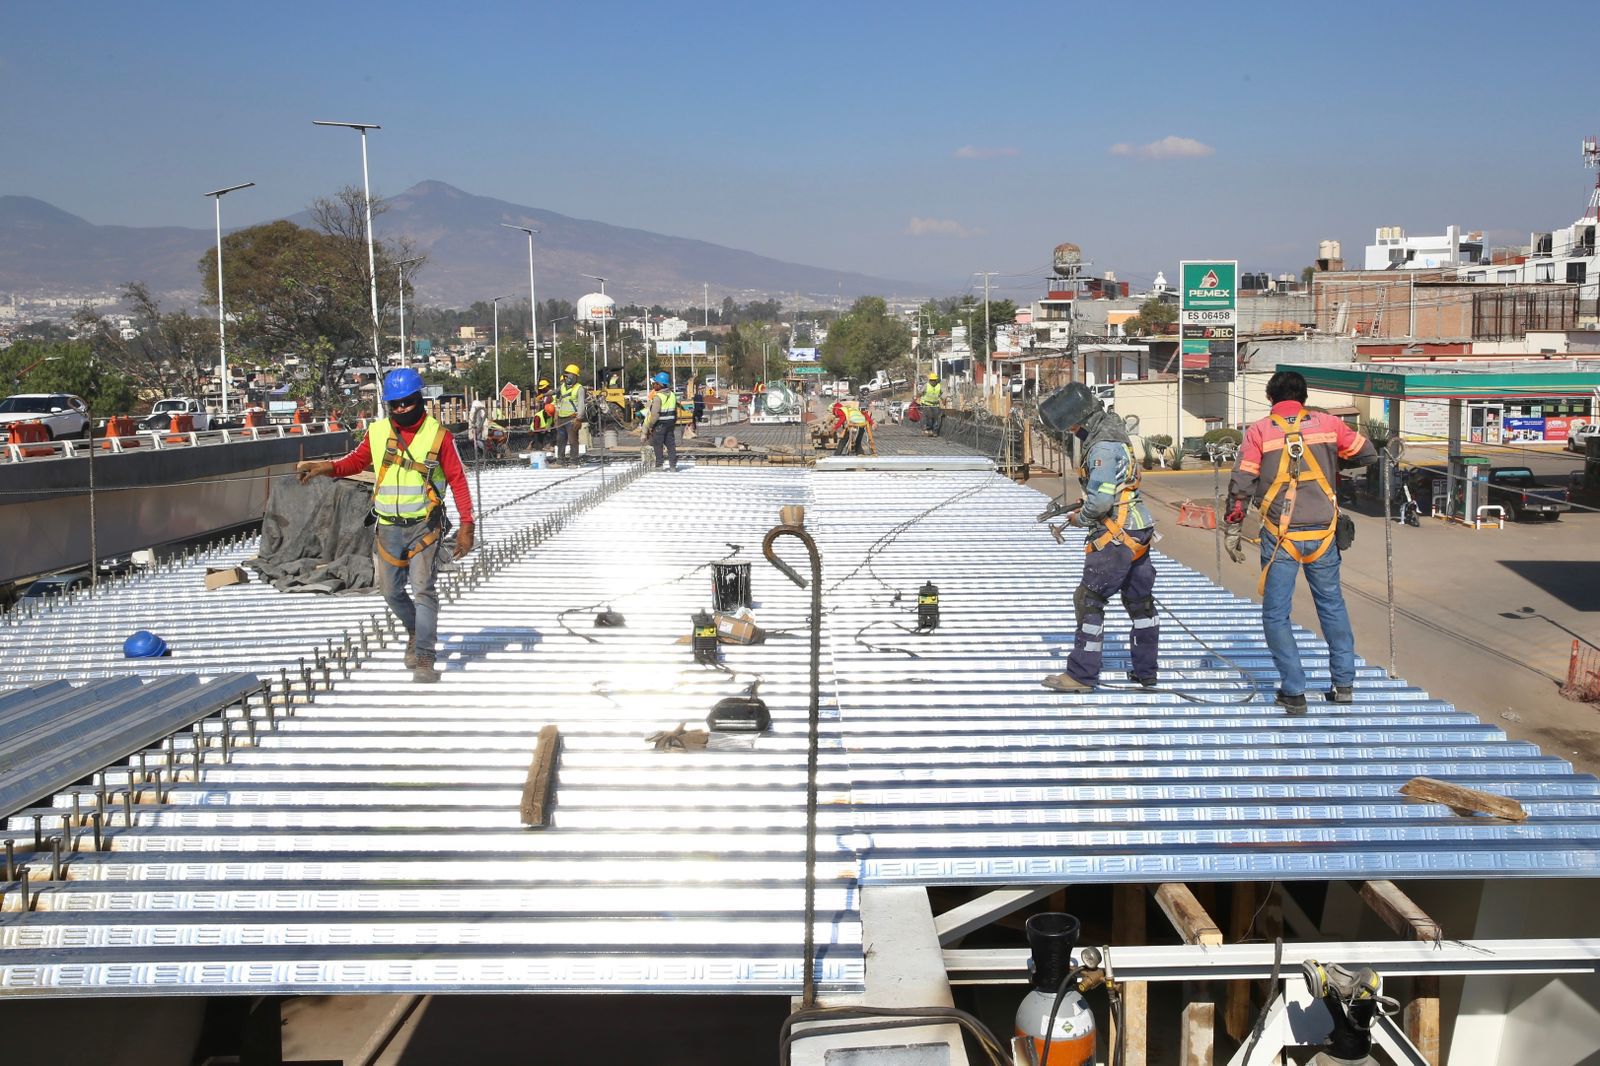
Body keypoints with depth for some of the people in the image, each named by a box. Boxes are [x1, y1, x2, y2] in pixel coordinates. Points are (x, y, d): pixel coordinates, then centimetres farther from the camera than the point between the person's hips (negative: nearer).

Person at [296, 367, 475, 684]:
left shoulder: (437, 435, -8)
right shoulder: (377, 432, 1)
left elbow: (457, 479, -5)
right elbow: (357, 460, 14)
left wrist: (466, 524, -9)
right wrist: (328, 467, -7)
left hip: (425, 526, -4)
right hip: (389, 527, 4)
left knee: (422, 589, -13)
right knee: (391, 591, 13)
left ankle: (424, 658, -11)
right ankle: (415, 632, 39)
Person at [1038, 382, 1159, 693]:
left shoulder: (1103, 446, -19)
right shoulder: (1114, 434, 12)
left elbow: (1101, 499, -24)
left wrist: (1081, 518, -6)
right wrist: (1084, 509, 8)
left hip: (1116, 536, -10)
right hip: (1138, 530, 10)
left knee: (1089, 601, -4)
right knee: (1140, 602, 15)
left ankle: (1081, 675, -1)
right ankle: (1145, 671, 24)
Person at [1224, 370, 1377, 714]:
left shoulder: (1259, 432, -1)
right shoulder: (1327, 423, 3)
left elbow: (1240, 485, -4)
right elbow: (1368, 454, 14)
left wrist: (1232, 529, 4)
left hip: (1281, 538, -2)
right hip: (1323, 533, 3)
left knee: (1276, 615, 7)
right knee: (1332, 606, 19)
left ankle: (1294, 692, 5)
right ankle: (1344, 683, 25)